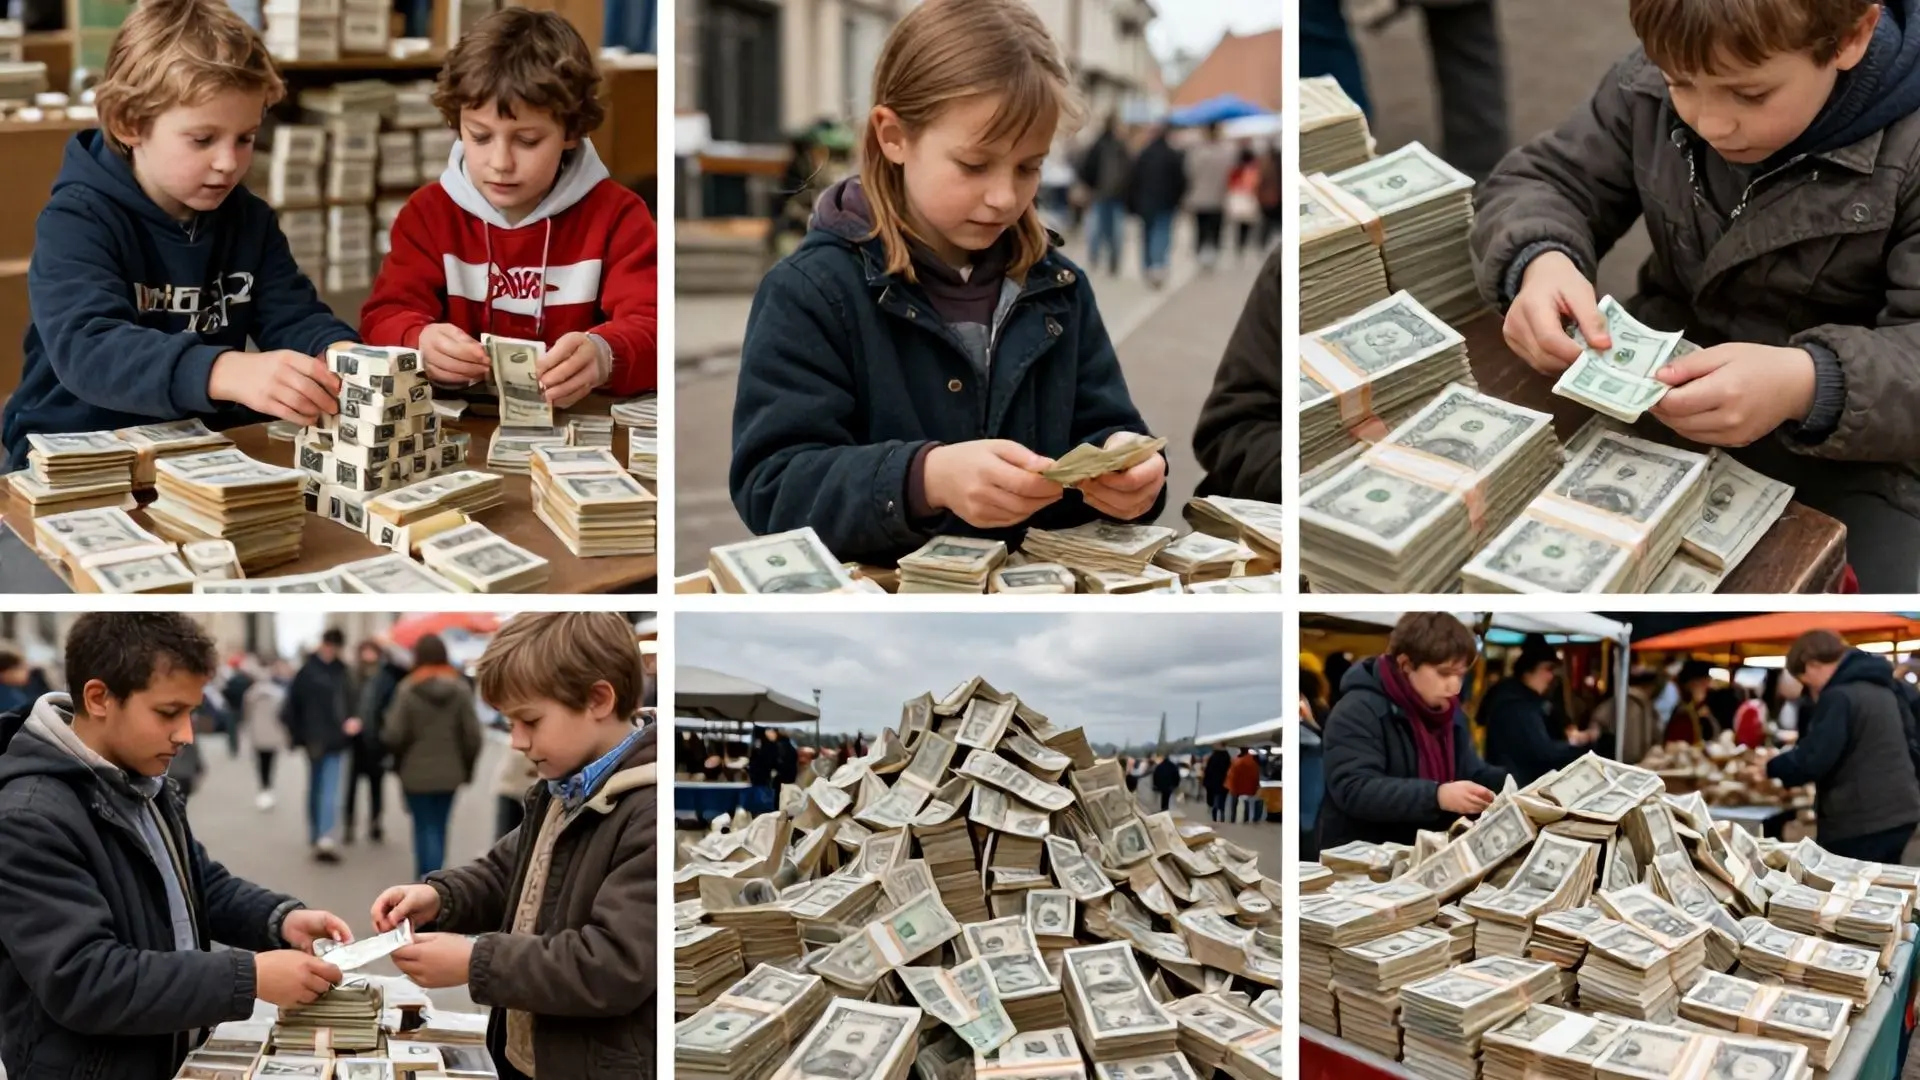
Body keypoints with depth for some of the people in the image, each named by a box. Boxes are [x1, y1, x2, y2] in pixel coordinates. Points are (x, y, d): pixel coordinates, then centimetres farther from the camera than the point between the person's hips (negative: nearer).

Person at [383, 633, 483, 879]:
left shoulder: (408, 690, -12)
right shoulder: (460, 689, -4)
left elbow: (394, 735, -12)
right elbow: (472, 734, -5)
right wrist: (467, 766, 8)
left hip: (417, 772, -3)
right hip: (449, 771, 3)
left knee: (425, 828, 3)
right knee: (438, 828, 16)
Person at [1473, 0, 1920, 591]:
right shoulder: (1652, 88, -7)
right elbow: (1542, 182, 2)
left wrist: (1812, 385, -44)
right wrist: (1540, 261, -23)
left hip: (1840, 455, -3)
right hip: (1656, 403, 4)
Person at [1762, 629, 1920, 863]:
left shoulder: (1838, 697, -17)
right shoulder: (1881, 688, 13)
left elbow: (1813, 760, -22)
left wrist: (1771, 768, -4)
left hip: (1860, 822, -9)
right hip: (1899, 812, 9)